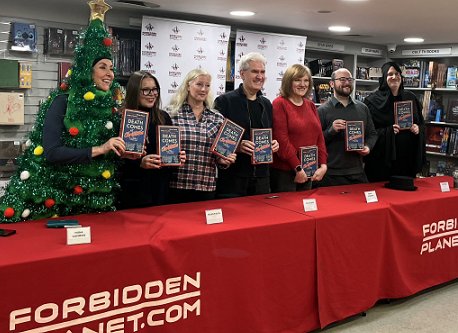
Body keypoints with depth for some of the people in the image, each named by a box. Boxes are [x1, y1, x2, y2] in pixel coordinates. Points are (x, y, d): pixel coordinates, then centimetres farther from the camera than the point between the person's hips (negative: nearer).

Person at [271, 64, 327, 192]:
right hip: (284, 171, -6)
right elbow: (281, 140, -14)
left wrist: (323, 165, 0)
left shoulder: (311, 105, 13)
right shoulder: (279, 104, -7)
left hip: (308, 172, 6)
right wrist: (298, 168, -15)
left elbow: (319, 136, 11)